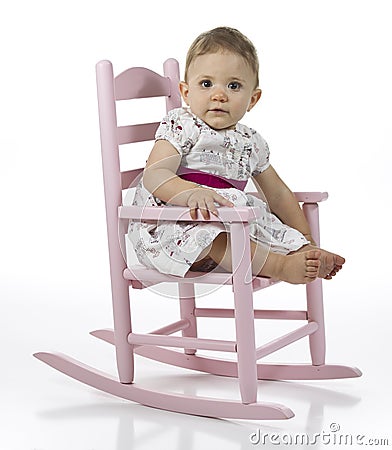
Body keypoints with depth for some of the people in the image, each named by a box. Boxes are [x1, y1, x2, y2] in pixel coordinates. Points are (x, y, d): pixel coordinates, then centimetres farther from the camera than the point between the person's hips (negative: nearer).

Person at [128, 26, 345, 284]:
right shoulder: (181, 127, -6)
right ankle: (279, 266, -40)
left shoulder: (251, 143, 11)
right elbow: (155, 175, -20)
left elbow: (278, 195, 21)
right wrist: (194, 193, -40)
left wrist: (307, 243, 18)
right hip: (168, 227, -7)